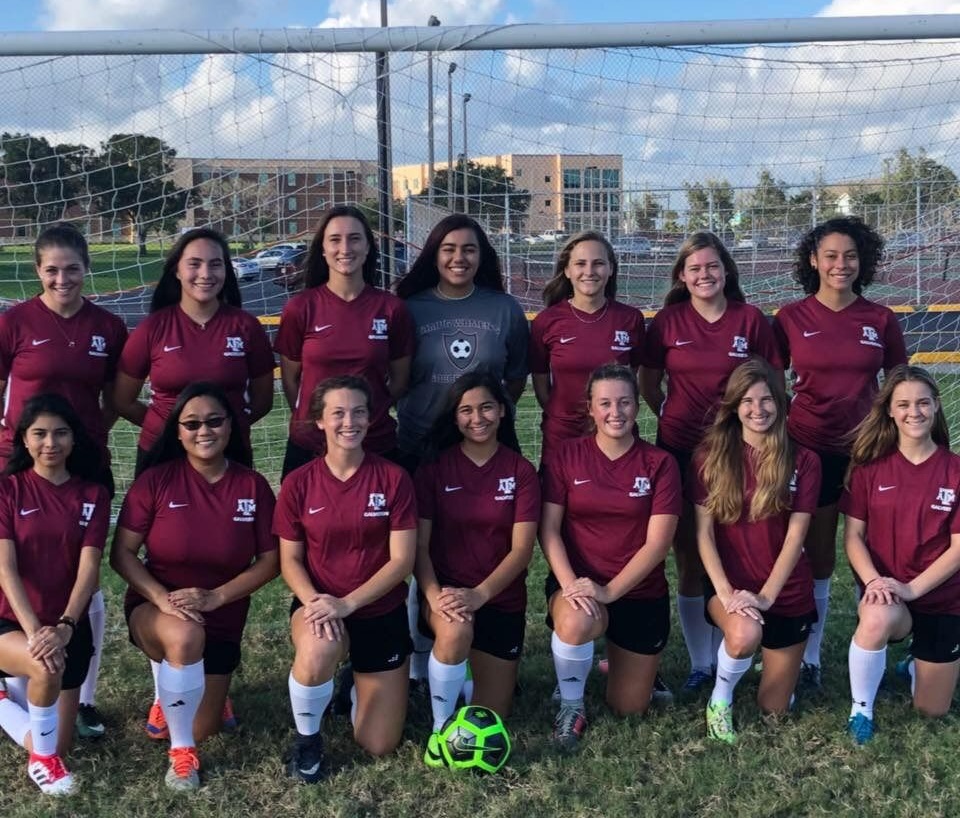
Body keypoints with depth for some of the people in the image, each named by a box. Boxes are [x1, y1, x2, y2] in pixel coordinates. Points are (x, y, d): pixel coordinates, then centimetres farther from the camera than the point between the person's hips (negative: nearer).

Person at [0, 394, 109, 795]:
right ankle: (41, 758, -8)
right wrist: (33, 629, -29)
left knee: (56, 748, 5)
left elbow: (88, 568, -11)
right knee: (46, 669, -36)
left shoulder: (93, 495, -2)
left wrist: (64, 627, -27)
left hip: (69, 626, 3)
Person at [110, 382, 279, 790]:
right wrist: (162, 597, -26)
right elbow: (121, 553, -11)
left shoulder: (253, 486, -8)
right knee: (186, 635, -39)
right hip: (154, 610, -3)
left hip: (222, 621, 3)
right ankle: (180, 753, -15)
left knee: (202, 730, 8)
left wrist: (215, 597, -20)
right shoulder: (156, 479, -12)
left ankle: (173, 691, 46)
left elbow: (269, 562, -7)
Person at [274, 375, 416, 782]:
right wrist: (313, 601, -23)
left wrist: (347, 603, -23)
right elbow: (290, 560, -3)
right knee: (316, 653, -39)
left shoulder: (393, 478, -11)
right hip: (320, 604, 0)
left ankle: (360, 683, 39)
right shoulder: (298, 483, -8)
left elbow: (402, 559, -12)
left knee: (379, 745, 4)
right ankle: (307, 738, -7)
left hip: (381, 612, 1)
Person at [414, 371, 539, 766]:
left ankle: (478, 667, 38)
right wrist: (433, 595, -26)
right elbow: (419, 545, -7)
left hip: (501, 600, 1)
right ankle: (440, 729, -15)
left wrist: (478, 594, -25)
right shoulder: (433, 469, -3)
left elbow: (521, 549, -10)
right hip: (446, 595, -1)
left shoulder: (521, 471, -3)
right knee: (456, 630, -38)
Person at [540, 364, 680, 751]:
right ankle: (571, 706, -8)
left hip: (640, 592, 1)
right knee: (576, 623, -38)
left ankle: (621, 658, 43)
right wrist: (570, 583, -23)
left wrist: (609, 591, -22)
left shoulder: (660, 463, -6)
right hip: (578, 582, -1)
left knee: (629, 708, 8)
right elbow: (549, 529, -7)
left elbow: (658, 542, -12)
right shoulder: (568, 455, -5)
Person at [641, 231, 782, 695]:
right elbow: (648, 386, 10)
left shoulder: (751, 319, -2)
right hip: (679, 451, 1)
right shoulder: (667, 322, 0)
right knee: (689, 559, 6)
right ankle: (700, 662, 17)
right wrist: (675, 417, 6)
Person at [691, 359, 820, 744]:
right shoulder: (710, 455, -4)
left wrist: (765, 596, -19)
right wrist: (725, 592, -19)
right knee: (744, 635, -37)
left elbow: (795, 537, -9)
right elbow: (704, 532, -7)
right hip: (729, 584, -1)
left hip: (787, 592, 1)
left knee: (773, 709, 7)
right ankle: (720, 699, -5)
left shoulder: (803, 461, -4)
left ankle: (776, 665, 43)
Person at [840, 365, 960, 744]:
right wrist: (873, 581, -23)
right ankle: (861, 708, -13)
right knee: (877, 619, -39)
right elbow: (853, 536, -5)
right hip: (885, 593, -1)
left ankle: (917, 664, 42)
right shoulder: (869, 466, -5)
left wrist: (912, 588, -21)